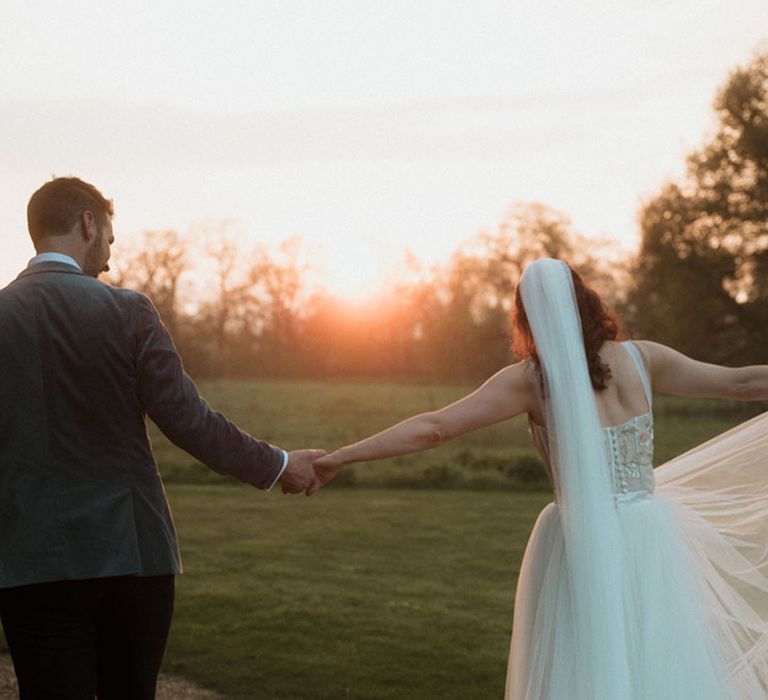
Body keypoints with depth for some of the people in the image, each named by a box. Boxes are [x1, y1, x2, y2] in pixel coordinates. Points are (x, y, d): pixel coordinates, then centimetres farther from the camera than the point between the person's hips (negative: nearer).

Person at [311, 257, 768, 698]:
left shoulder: (533, 379, -5)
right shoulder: (640, 358, 2)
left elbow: (432, 429, -8)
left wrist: (338, 459, -3)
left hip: (581, 545, -2)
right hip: (647, 541, 2)